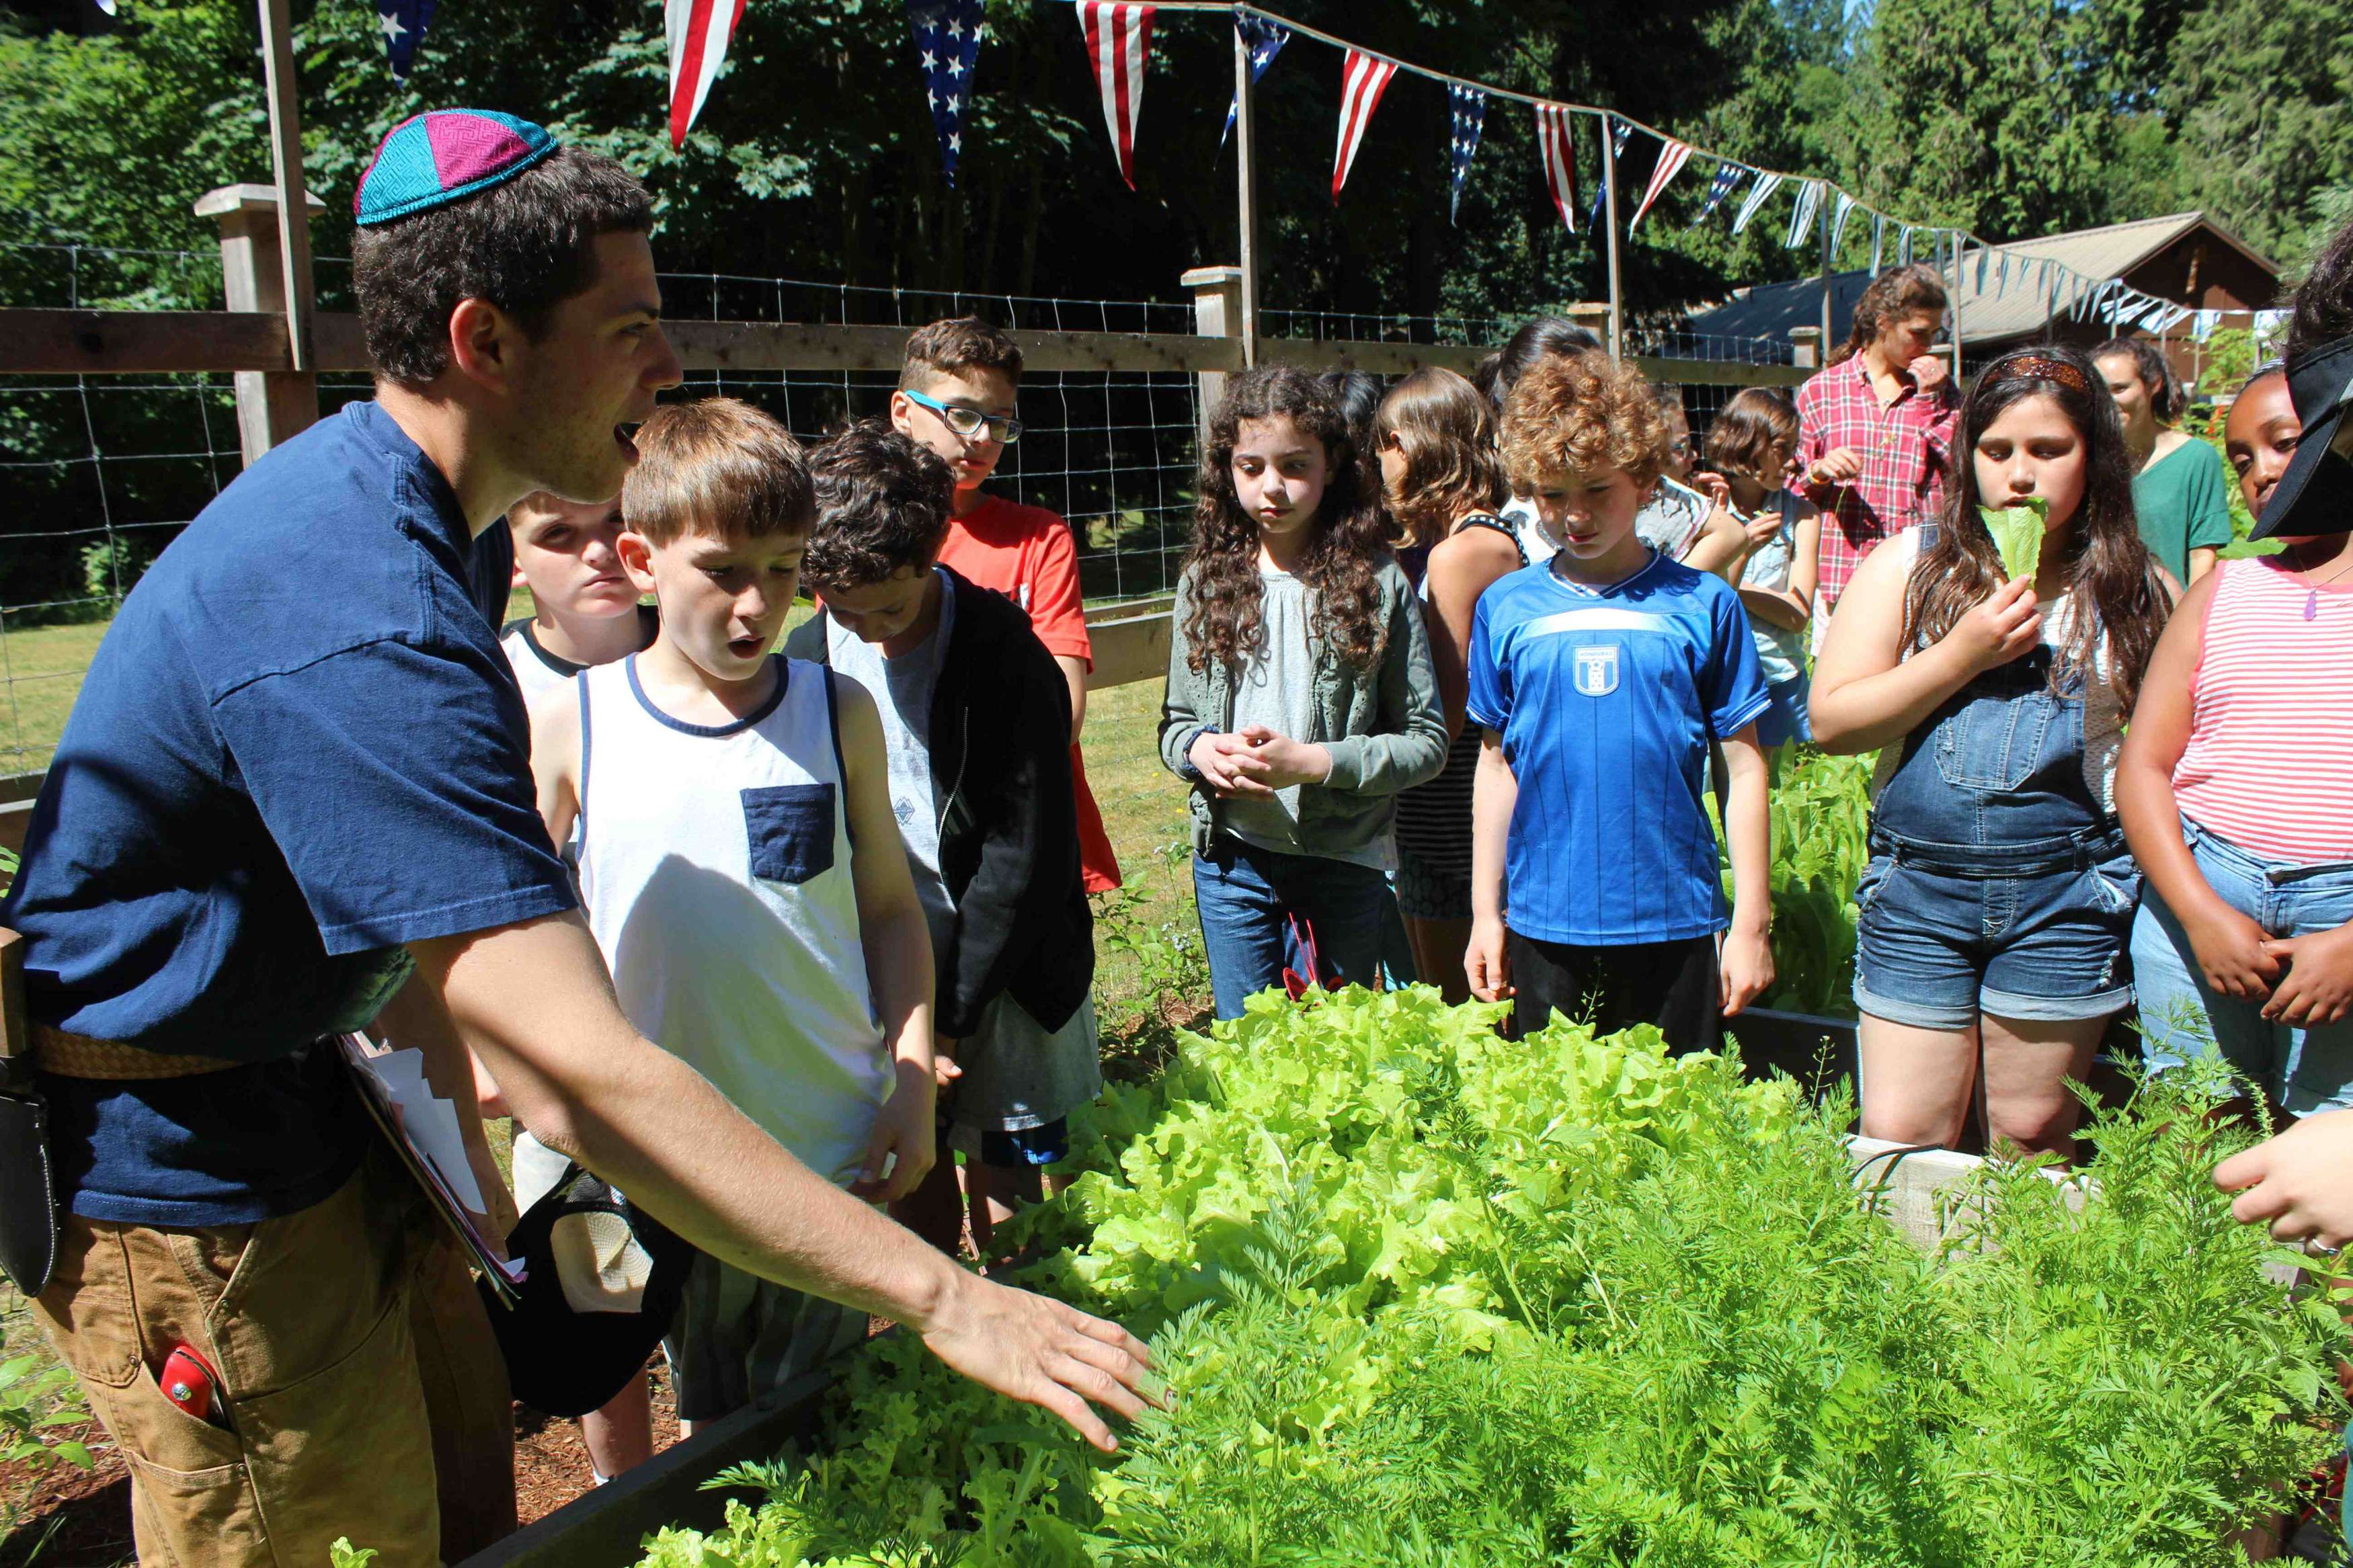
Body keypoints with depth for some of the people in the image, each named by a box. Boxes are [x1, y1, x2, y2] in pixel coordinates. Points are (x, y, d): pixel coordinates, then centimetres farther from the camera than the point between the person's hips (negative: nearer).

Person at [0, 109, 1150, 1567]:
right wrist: (939, 1297, -35)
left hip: (302, 1102, 9)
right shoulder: (358, 622, -33)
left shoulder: (355, 492, 2)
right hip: (189, 1183, -9)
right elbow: (586, 1077, -38)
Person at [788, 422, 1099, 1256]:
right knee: (914, 1186, 11)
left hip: (1004, 974, -3)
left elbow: (1025, 854, -12)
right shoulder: (806, 662, -2)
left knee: (1008, 1204, 3)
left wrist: (948, 1013, -13)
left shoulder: (1003, 655, -12)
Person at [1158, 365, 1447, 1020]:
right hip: (1232, 860, 2)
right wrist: (1200, 749, -13)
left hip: (1345, 862, -2)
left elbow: (1427, 742, -7)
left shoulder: (1377, 583, -6)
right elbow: (1174, 721, 10)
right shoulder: (1207, 582, 3)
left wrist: (1314, 762, -19)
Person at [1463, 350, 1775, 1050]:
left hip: (1672, 922, -1)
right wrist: (1486, 912, 10)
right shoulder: (1505, 608, 3)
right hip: (1545, 929, 1)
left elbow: (1745, 768, 3)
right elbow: (1497, 764, 10)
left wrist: (1751, 923, 1)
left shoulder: (1702, 604, 0)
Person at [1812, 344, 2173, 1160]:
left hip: (2065, 895, 0)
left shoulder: (2138, 590, 4)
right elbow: (1830, 722, -5)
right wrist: (1960, 655, -13)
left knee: (2032, 1137, 11)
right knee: (1897, 1143, 1)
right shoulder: (1911, 566, 2)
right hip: (1917, 885, 0)